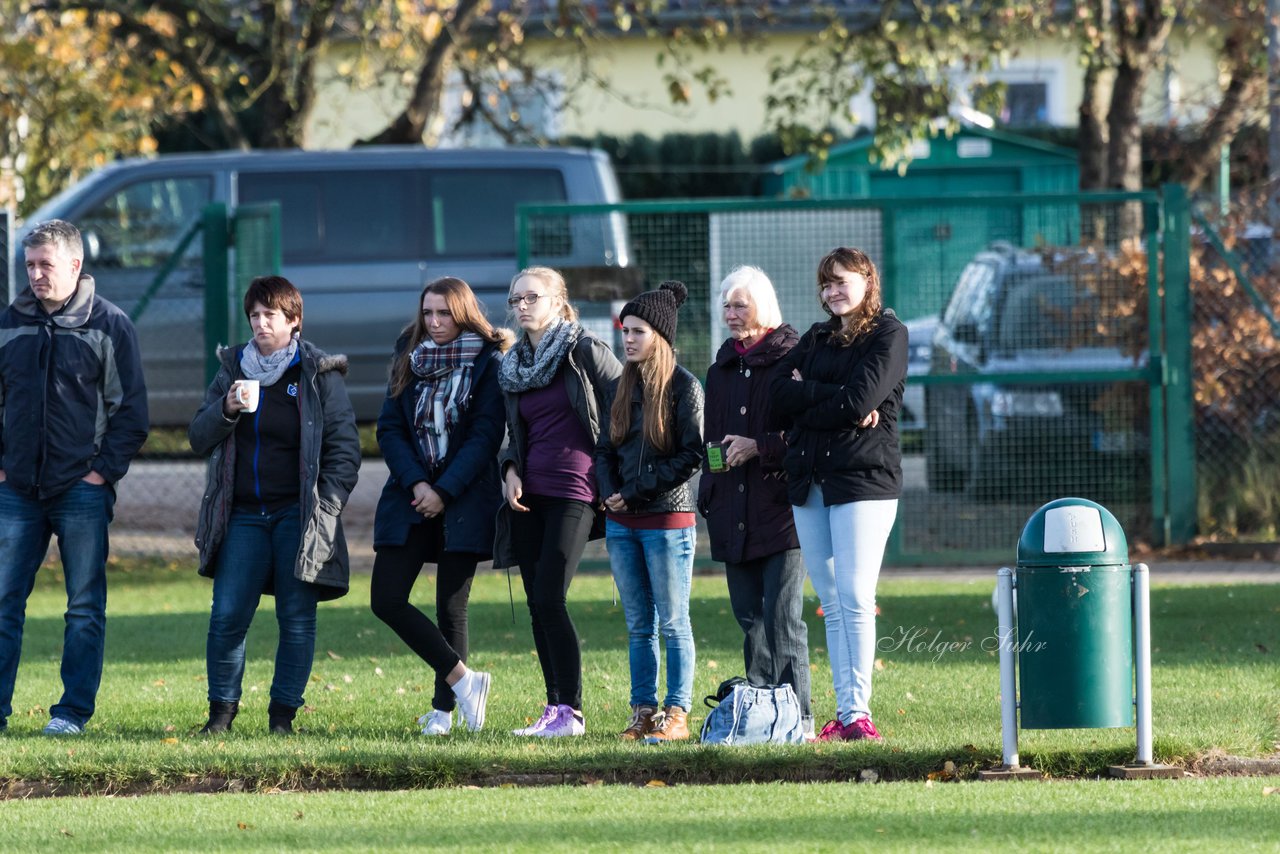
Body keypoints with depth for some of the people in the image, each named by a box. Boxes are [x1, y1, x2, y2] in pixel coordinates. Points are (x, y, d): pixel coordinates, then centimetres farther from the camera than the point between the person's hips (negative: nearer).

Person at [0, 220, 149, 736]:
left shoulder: (110, 326, -1)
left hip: (82, 491, -3)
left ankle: (73, 711, 6)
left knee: (85, 609, 1)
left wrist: (105, 471, -8)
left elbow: (131, 411, 0)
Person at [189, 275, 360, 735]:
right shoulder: (233, 370, 12)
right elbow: (198, 438, 10)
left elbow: (345, 448, 0)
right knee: (226, 616, -5)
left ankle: (282, 714, 7)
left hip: (298, 515, -3)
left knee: (296, 618, -1)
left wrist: (327, 507, -9)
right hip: (244, 515, 3)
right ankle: (222, 710, 7)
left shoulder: (320, 376, 2)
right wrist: (226, 409, -10)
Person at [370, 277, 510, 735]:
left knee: (451, 608, -2)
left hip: (464, 498, -4)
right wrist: (415, 483, -10)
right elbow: (390, 428, 5)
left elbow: (486, 435, -8)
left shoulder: (488, 363, -3)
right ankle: (463, 680, 0)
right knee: (386, 599, -7)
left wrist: (443, 491, -15)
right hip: (411, 493, 4)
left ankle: (443, 709, 5)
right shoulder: (410, 358, 10)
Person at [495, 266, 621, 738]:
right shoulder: (513, 365, 15)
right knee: (537, 605, 5)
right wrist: (511, 471, 4)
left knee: (551, 600, -14)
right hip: (529, 495, 7)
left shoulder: (586, 352, -6)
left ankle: (571, 712, -9)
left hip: (572, 491, -7)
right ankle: (554, 708, 10)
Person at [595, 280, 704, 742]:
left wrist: (639, 491, -13)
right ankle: (643, 711, 10)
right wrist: (611, 493, -5)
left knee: (672, 622, -2)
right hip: (621, 523, 6)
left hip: (668, 518, -6)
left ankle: (677, 713, 0)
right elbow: (605, 449, 14)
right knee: (638, 625, 8)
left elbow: (692, 455, -10)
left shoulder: (684, 386, -5)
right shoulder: (623, 387, 13)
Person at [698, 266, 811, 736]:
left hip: (781, 508, -7)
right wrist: (708, 493, 12)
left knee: (782, 617, -9)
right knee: (750, 620, 8)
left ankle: (795, 714, -8)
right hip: (734, 516, 7)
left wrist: (760, 448, -16)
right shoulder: (721, 369, 18)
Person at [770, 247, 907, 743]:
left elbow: (860, 400, -13)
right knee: (831, 603, 4)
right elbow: (781, 396, 5)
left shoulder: (888, 335, 0)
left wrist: (807, 393, -1)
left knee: (855, 598, -12)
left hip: (863, 476, -7)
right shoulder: (816, 339, 19)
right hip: (809, 480, 7)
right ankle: (843, 712, 5)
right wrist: (832, 397, -8)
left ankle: (858, 712, -15)